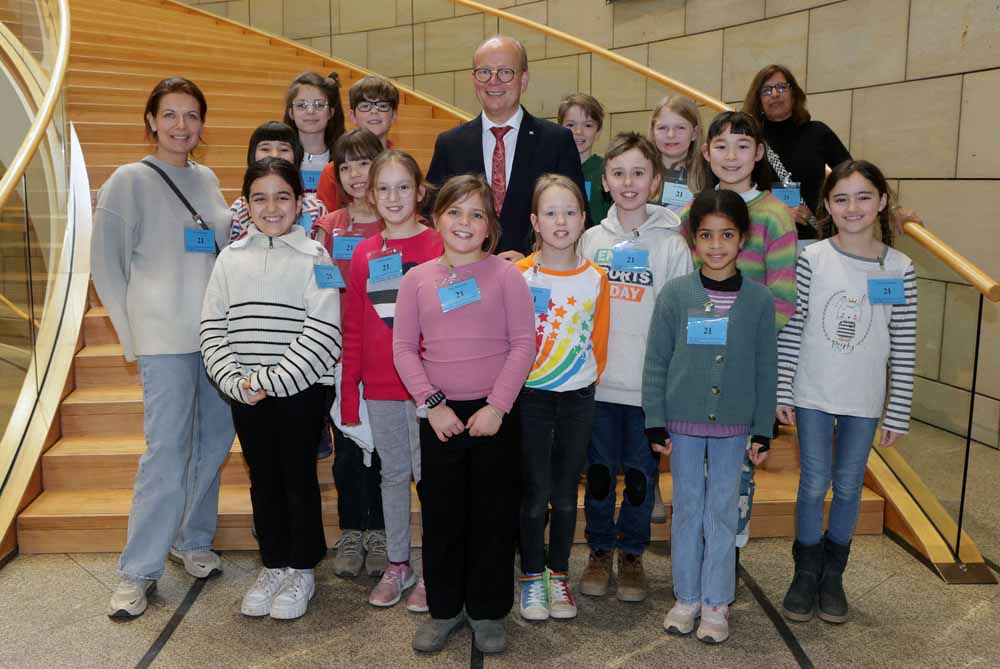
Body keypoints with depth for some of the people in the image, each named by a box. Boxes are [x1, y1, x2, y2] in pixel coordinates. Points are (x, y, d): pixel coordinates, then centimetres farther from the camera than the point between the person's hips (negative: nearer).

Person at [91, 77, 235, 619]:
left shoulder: (207, 179, 13)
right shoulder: (130, 180, -2)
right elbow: (106, 264, -1)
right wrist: (132, 335, -4)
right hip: (165, 336, -5)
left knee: (214, 440, 11)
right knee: (167, 449, -6)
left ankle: (192, 540, 29)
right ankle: (139, 570, 7)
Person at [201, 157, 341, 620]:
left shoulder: (314, 258, -6)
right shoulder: (230, 258, 6)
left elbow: (322, 333, -14)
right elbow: (213, 329, 4)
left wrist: (270, 381, -17)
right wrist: (235, 382, -9)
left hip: (300, 390, -4)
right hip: (245, 394, 4)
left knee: (299, 478, 7)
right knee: (263, 479, 14)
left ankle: (302, 569, 23)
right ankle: (273, 564, 30)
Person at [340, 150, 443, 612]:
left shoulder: (437, 247, -6)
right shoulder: (364, 254, 6)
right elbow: (353, 328, 8)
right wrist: (348, 391, 5)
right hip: (380, 387, 4)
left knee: (429, 476, 5)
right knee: (393, 474, 15)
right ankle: (397, 565, 29)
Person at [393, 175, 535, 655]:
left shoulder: (505, 275, -2)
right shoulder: (417, 279, 4)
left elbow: (523, 344, -5)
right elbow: (403, 348, 2)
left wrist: (498, 405, -12)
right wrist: (430, 403, -8)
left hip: (494, 413, -1)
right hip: (440, 416, 2)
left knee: (494, 515, 7)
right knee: (440, 515, 10)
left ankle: (487, 612, 23)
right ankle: (444, 609, 27)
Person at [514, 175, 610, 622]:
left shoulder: (595, 278, 1)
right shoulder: (520, 275, -8)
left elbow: (599, 340, 9)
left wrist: (589, 379, 10)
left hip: (578, 398, 2)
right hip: (531, 396, -2)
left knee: (566, 492, 10)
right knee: (537, 491, 3)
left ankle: (559, 574, 26)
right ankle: (532, 577, 20)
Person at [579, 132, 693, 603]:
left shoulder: (672, 244, -2)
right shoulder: (591, 239, 5)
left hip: (650, 383, -2)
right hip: (597, 380, 2)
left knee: (640, 473, 9)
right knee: (599, 471, 10)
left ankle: (631, 554, 27)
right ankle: (600, 550, 28)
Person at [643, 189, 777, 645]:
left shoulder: (759, 300, -3)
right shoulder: (675, 293, -5)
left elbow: (766, 369, 2)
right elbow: (656, 362, -3)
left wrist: (763, 430, 1)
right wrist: (655, 422, -5)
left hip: (733, 424, 0)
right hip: (683, 421, 0)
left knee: (722, 510, 8)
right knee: (687, 508, 11)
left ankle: (716, 602, 21)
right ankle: (686, 597, 25)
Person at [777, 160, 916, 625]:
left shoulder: (900, 269, -4)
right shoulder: (812, 259, -7)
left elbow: (903, 348, -1)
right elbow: (790, 331, -5)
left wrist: (898, 412, -1)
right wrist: (782, 394, -6)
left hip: (865, 401, 1)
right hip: (813, 395, -1)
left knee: (849, 487, 12)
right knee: (814, 485, 6)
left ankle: (833, 575, 31)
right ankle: (806, 573, 24)